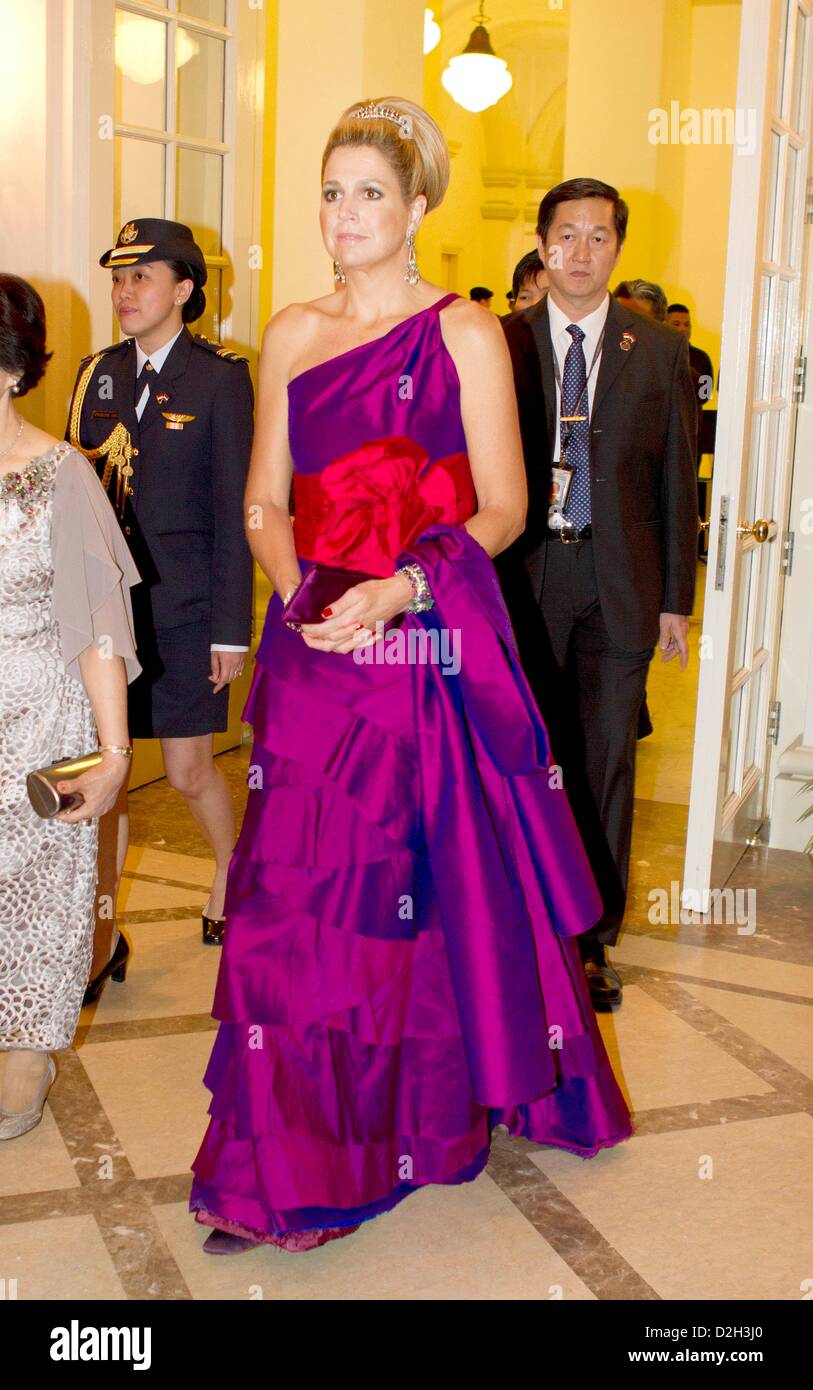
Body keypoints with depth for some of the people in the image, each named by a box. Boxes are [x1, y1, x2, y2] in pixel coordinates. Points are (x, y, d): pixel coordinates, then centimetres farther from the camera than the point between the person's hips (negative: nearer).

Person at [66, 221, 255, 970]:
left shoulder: (220, 376, -4)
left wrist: (232, 629, -9)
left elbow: (234, 508, -6)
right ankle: (102, 932, 20)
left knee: (189, 770, 4)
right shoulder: (97, 373, 10)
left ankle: (230, 872, 34)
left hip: (183, 607, -4)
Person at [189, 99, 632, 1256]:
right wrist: (302, 590, -6)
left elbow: (502, 510, -3)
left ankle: (437, 1109, 25)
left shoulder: (465, 334, 0)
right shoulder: (293, 336, 12)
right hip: (316, 646, 3)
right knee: (295, 895, 1)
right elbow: (264, 502, 13)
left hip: (436, 650, -3)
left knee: (438, 884, 4)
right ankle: (285, 1165, 15)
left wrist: (401, 588, -17)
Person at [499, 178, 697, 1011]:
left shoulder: (660, 352, 5)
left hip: (618, 580, 1)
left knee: (605, 761, 5)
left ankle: (593, 936, 18)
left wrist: (676, 600, 4)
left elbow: (677, 481, 6)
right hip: (524, 574, 0)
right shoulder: (501, 345, 2)